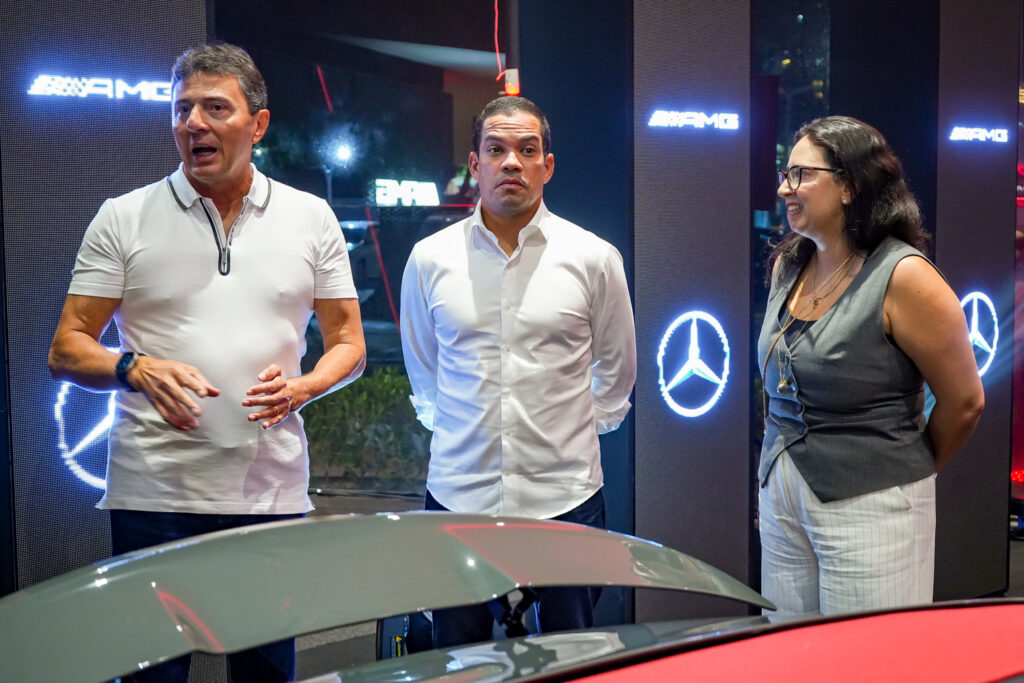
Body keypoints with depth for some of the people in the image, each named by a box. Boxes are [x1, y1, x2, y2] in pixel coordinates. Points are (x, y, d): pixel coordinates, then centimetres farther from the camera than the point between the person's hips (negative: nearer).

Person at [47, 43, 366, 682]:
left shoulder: (311, 217, 8)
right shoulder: (124, 217, 3)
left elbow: (348, 342, 11)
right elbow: (67, 349, 3)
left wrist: (300, 387, -9)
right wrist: (136, 369, -18)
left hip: (272, 492, 2)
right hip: (153, 493, -1)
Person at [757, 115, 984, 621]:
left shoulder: (903, 276, -15)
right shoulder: (787, 266, 6)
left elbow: (964, 401, -7)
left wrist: (910, 469, 6)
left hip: (869, 505, -6)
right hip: (781, 493, 7)